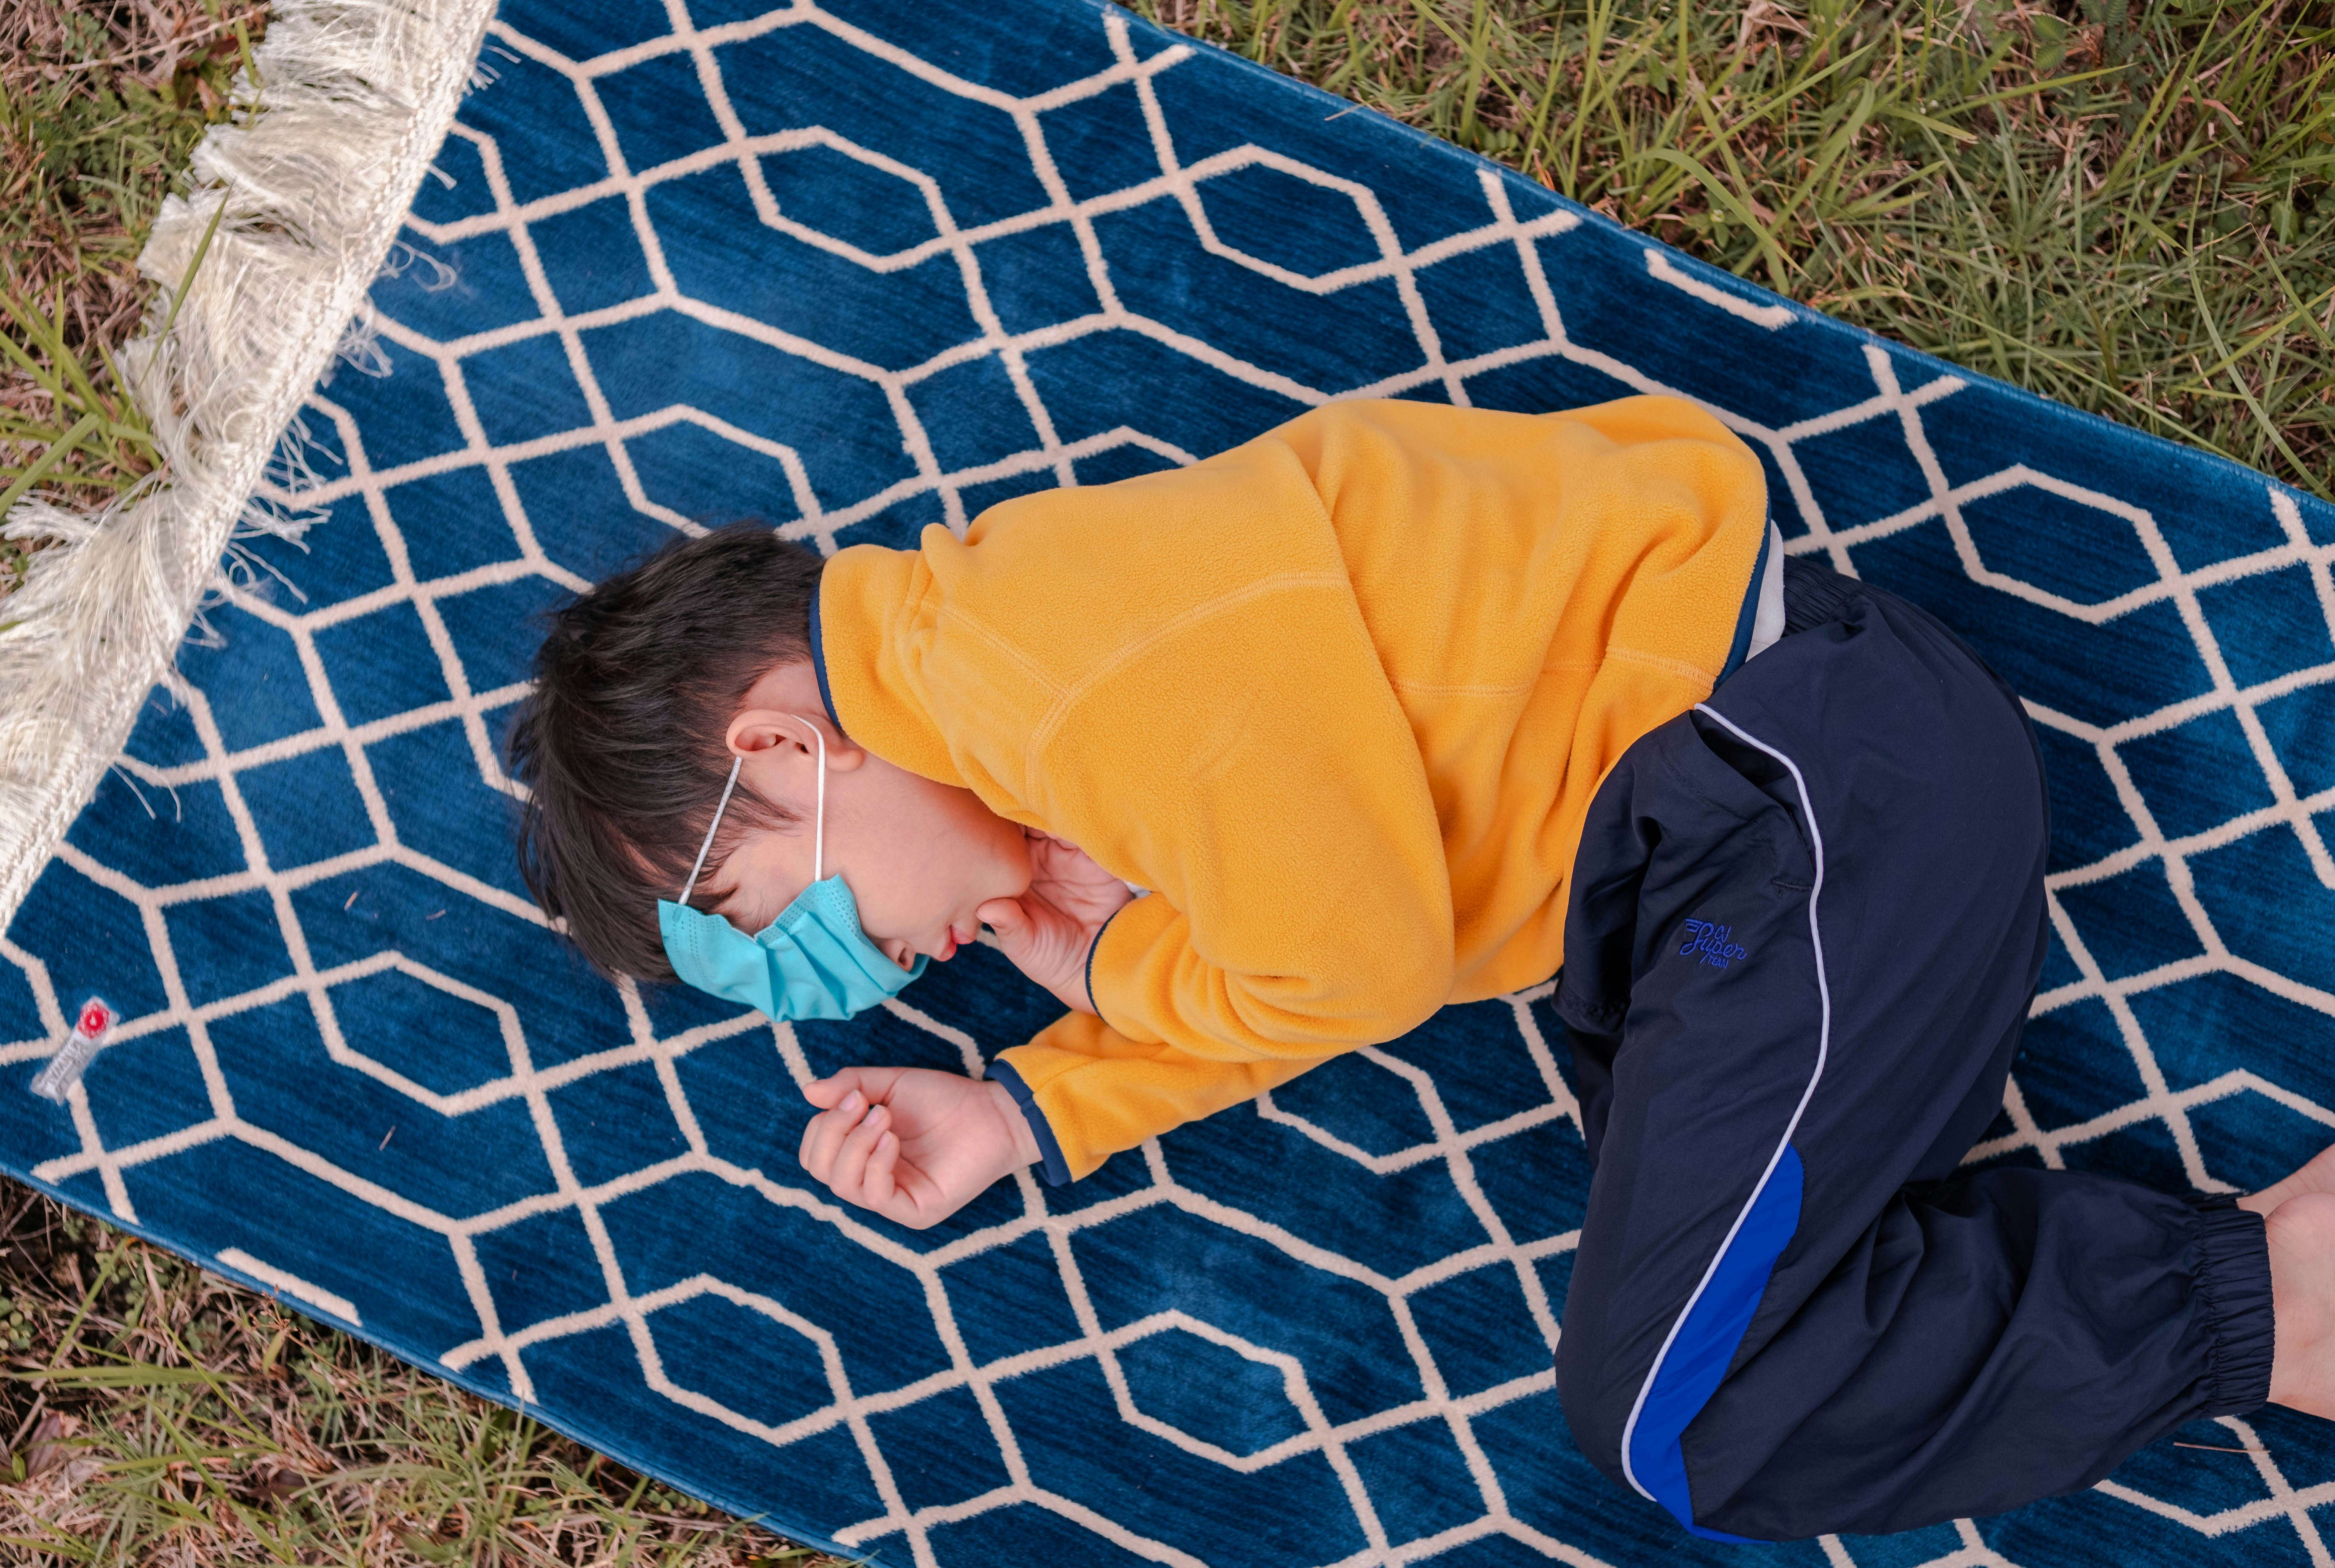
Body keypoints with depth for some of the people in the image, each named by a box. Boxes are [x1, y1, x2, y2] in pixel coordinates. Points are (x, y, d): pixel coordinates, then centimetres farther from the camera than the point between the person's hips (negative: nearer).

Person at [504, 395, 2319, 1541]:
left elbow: (1356, 964, -17)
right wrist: (1028, 1112, 6)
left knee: (1671, 1418, -4)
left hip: (1813, 786, -10)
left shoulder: (1045, 663, -20)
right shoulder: (1014, 625, 14)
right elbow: (1298, 953, 15)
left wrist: (1108, 976, 1)